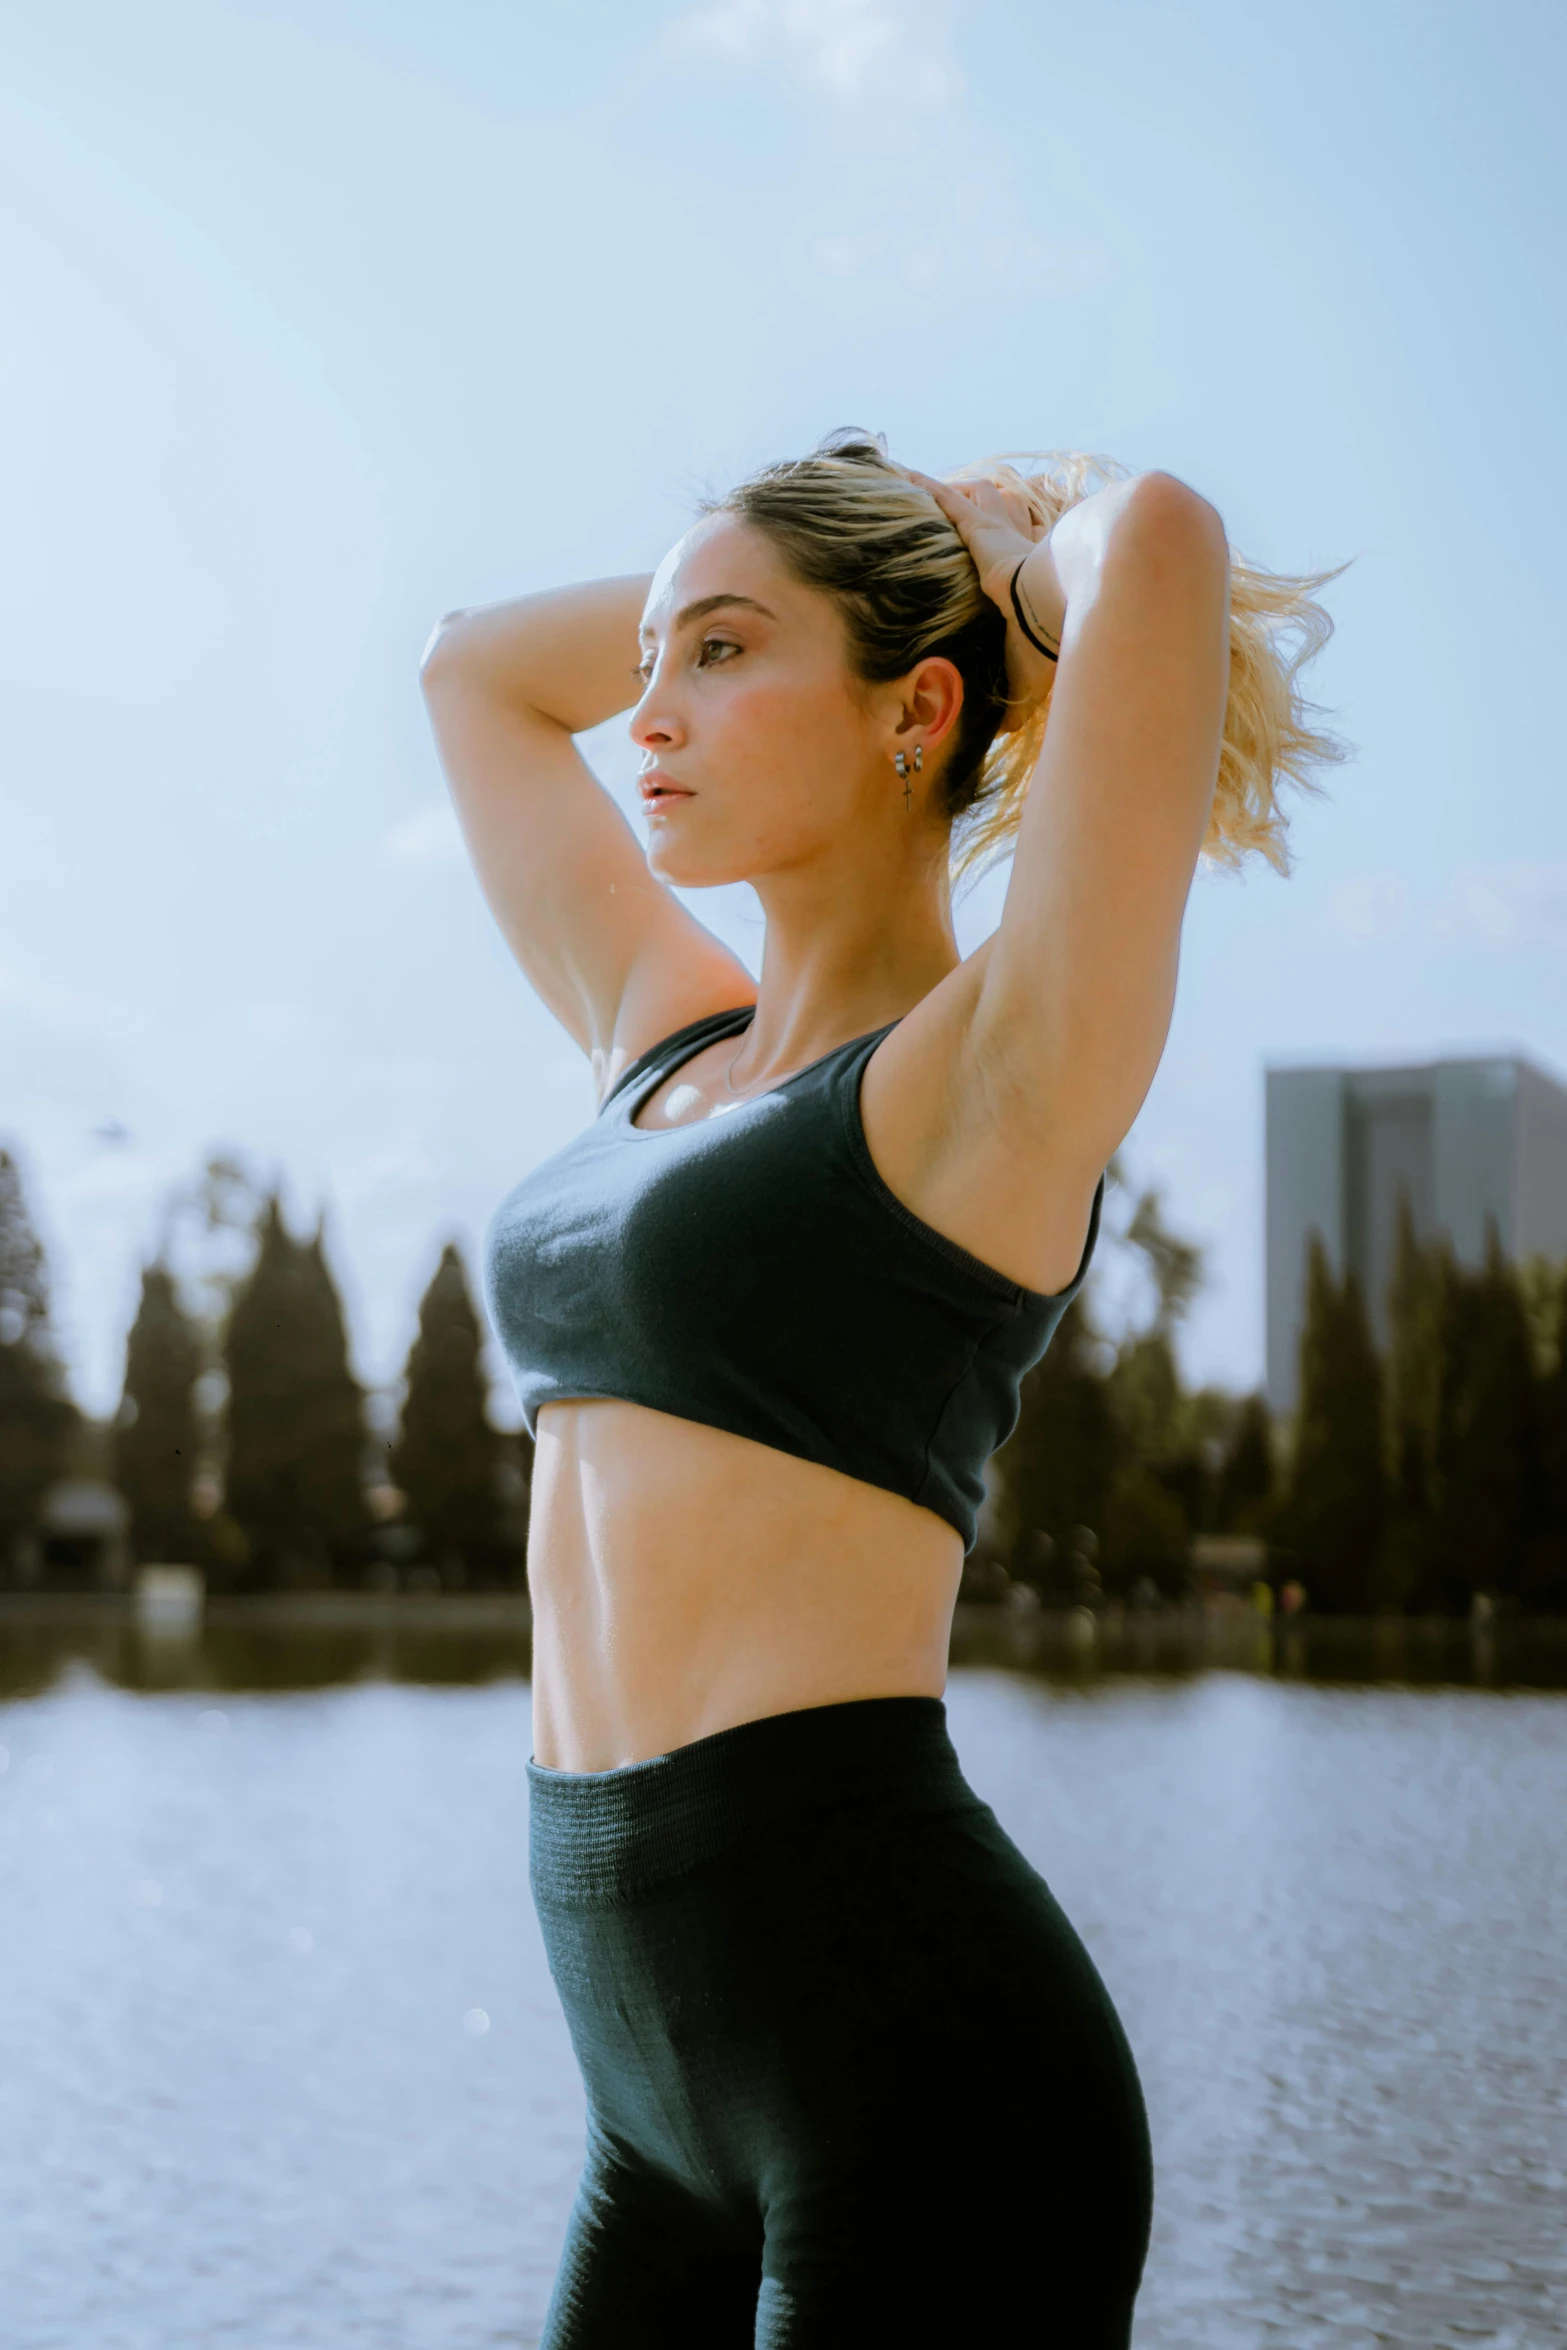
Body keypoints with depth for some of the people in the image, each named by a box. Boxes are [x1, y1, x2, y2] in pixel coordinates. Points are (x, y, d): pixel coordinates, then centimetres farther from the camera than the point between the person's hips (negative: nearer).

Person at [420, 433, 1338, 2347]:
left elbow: (1164, 542, -18)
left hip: (908, 2058, -8)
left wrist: (1032, 541, 4)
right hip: (680, 2090, 8)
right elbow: (474, 670, 27)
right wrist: (870, 541, 22)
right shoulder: (681, 1049, 14)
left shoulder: (1007, 1074, -7)